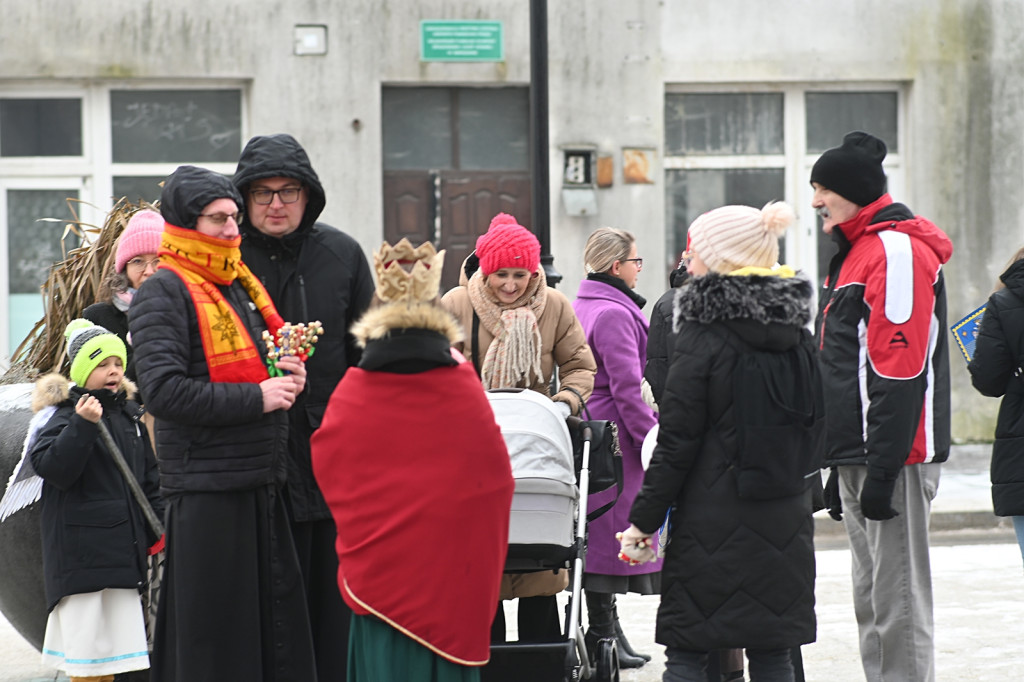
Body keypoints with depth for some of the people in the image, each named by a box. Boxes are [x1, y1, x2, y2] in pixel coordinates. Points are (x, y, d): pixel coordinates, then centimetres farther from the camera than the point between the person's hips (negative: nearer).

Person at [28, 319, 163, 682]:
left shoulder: (128, 416, 13)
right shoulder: (64, 414, -9)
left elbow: (149, 478, 20)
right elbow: (53, 467, -22)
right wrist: (82, 424, -30)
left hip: (124, 543, 7)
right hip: (81, 552, -7)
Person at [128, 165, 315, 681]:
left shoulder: (239, 287, 19)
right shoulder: (163, 294, -7)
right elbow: (163, 390, -19)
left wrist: (285, 376, 7)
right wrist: (256, 397, -16)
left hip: (261, 483, 8)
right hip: (205, 488, -8)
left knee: (277, 623, 9)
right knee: (213, 640, -5)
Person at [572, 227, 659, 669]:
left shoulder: (584, 306, 15)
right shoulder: (614, 314, -15)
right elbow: (627, 389, -20)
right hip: (616, 435, -10)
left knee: (599, 533, 12)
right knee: (611, 530, -6)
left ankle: (605, 630, 18)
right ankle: (602, 638, -3)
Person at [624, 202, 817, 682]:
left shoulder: (703, 338, -11)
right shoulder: (798, 336, 7)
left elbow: (677, 442, -12)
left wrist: (644, 519, -6)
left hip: (711, 515, -6)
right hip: (785, 521, 6)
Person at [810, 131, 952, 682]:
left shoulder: (899, 252, -12)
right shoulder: (855, 254, 20)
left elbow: (899, 372, -20)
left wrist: (882, 470, -23)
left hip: (891, 458, -10)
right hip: (857, 457, 10)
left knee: (898, 602, -9)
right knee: (871, 600, 13)